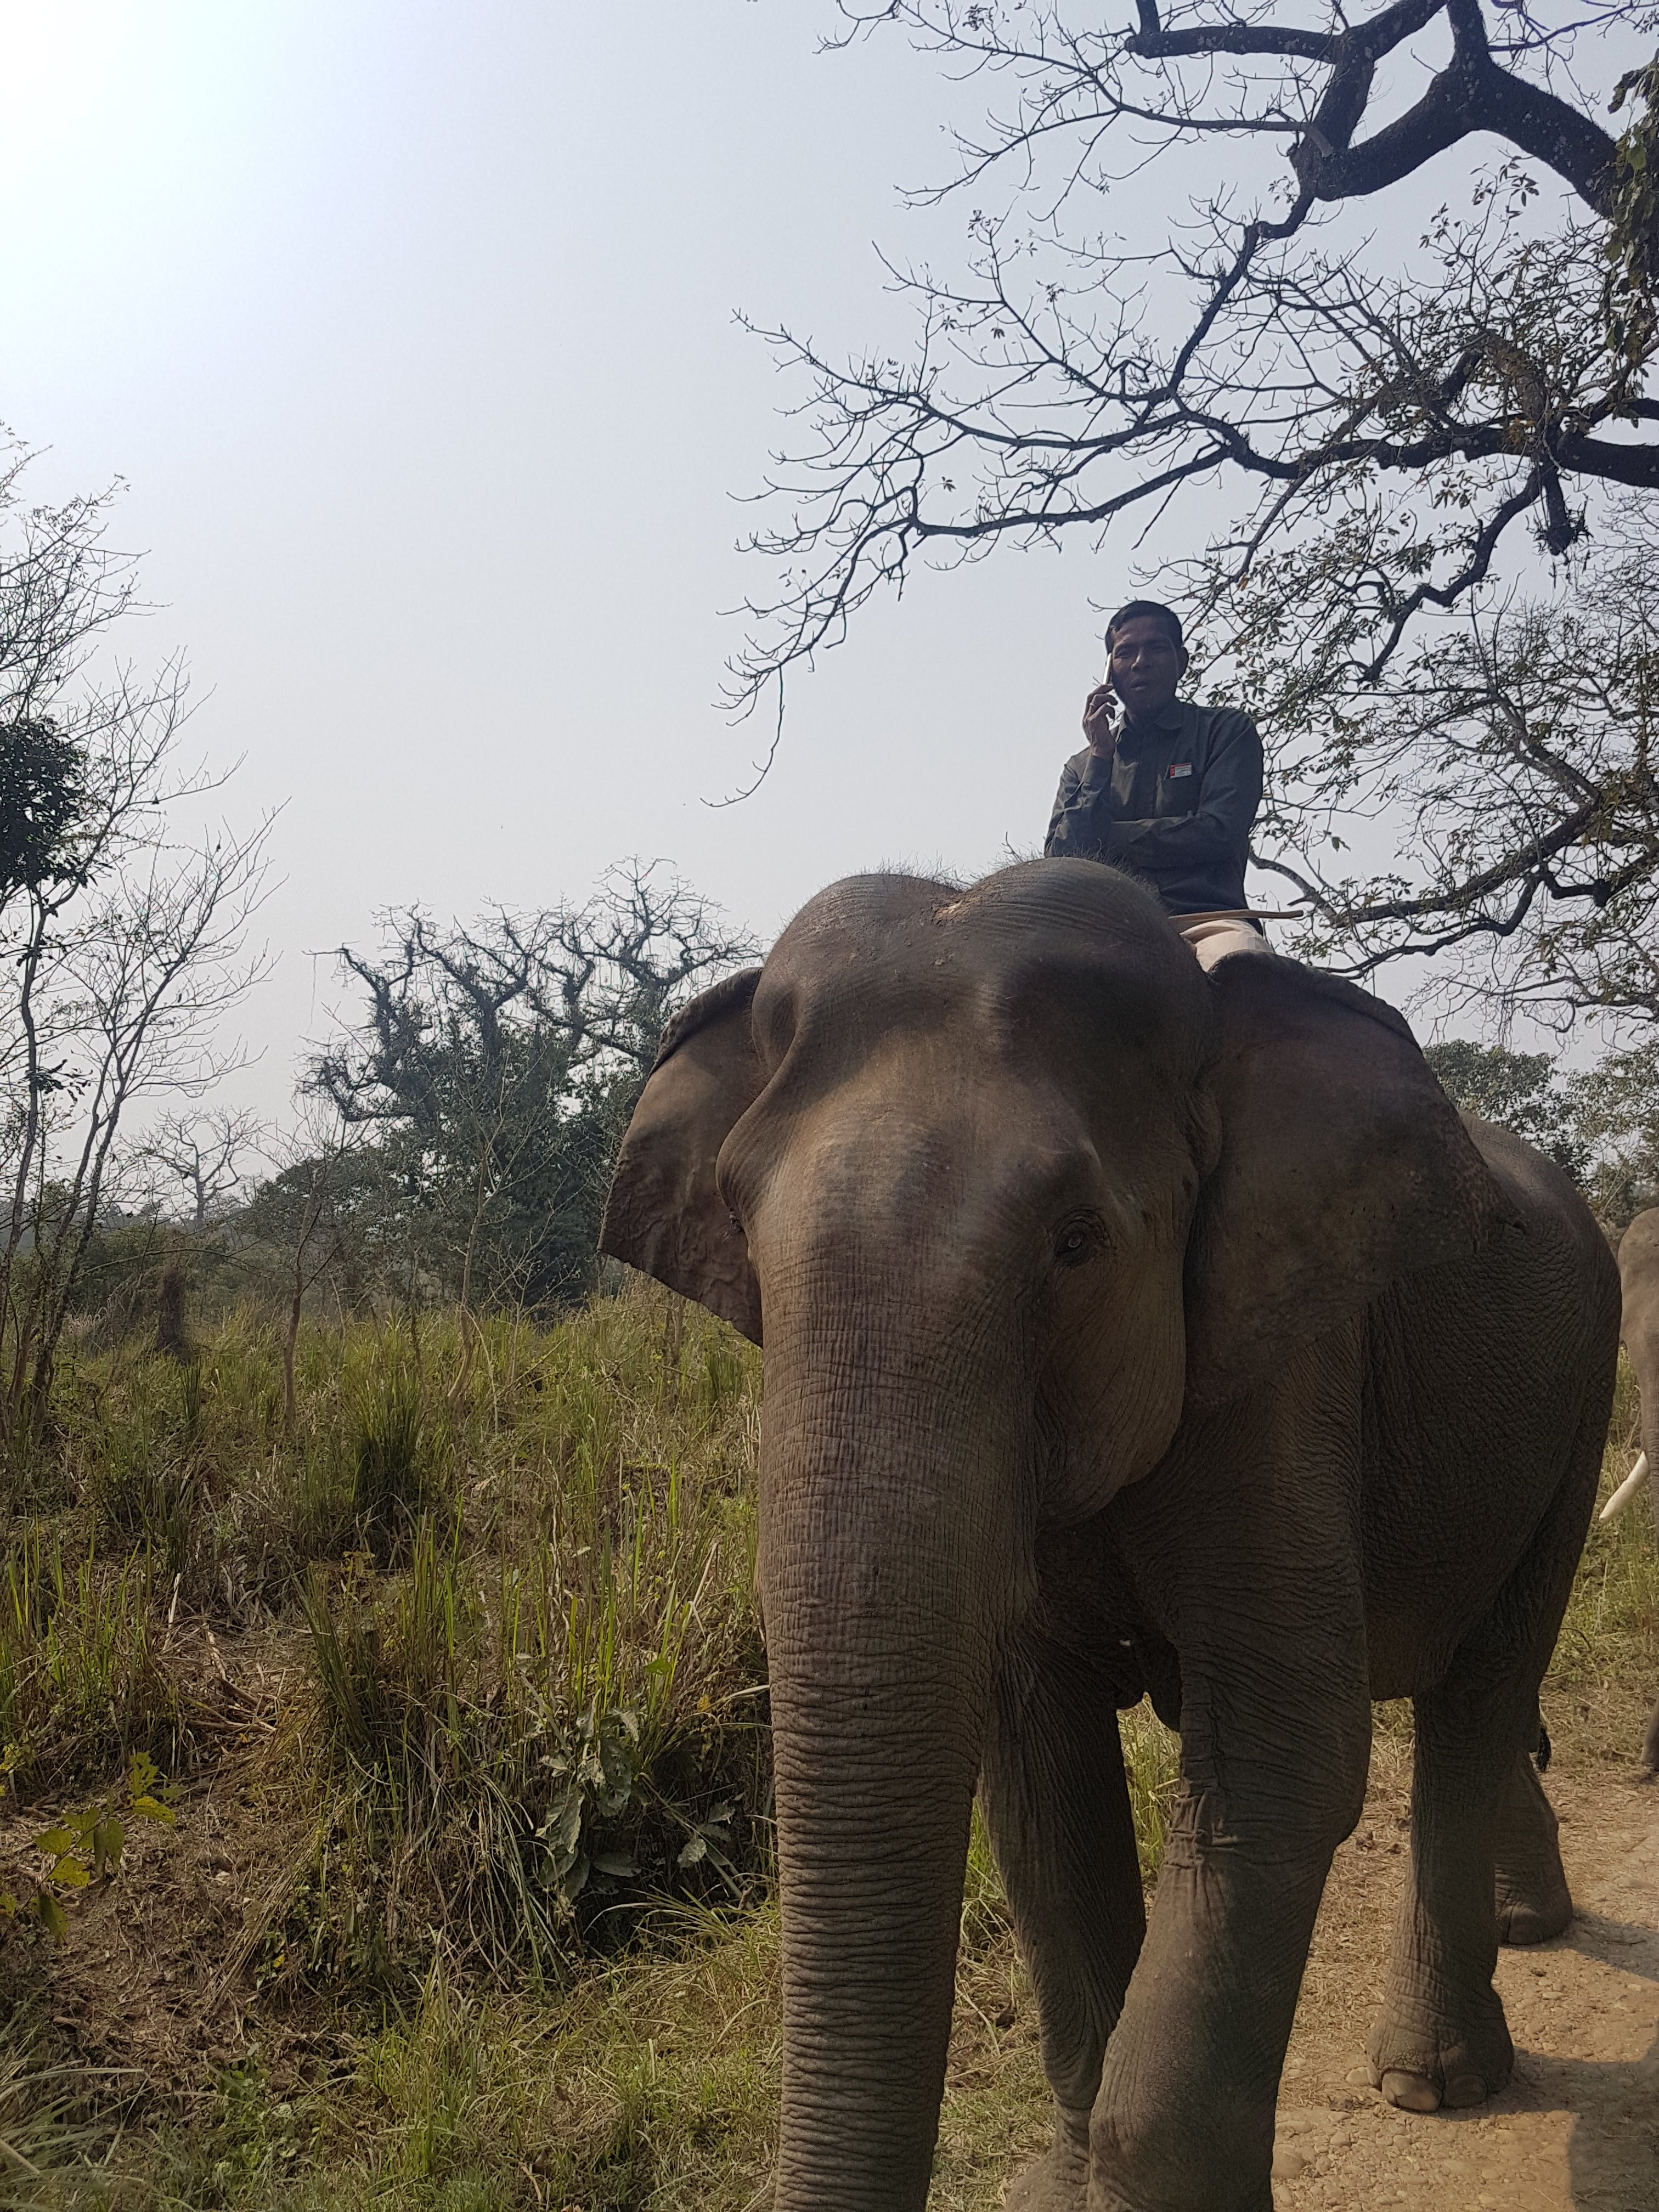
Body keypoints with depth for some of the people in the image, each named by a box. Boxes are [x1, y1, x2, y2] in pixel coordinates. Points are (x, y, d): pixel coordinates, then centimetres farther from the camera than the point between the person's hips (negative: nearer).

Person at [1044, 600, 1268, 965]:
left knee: (1237, 958, -41)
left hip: (1205, 920, -2)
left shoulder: (1226, 730, 17)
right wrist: (1101, 757, 8)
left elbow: (1219, 834, 1)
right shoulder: (1082, 767, 26)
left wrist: (1108, 837, 8)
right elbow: (1061, 864, 10)